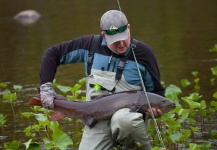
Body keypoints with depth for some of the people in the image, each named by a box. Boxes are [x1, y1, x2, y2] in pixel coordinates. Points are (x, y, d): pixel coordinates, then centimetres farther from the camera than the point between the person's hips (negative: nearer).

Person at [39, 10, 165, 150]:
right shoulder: (91, 45, 0)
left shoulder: (143, 52, -4)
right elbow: (52, 54, 8)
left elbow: (156, 91, 6)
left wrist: (154, 108, -17)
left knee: (122, 119, -39)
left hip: (129, 113, -3)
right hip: (97, 122, 3)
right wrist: (46, 86, -4)